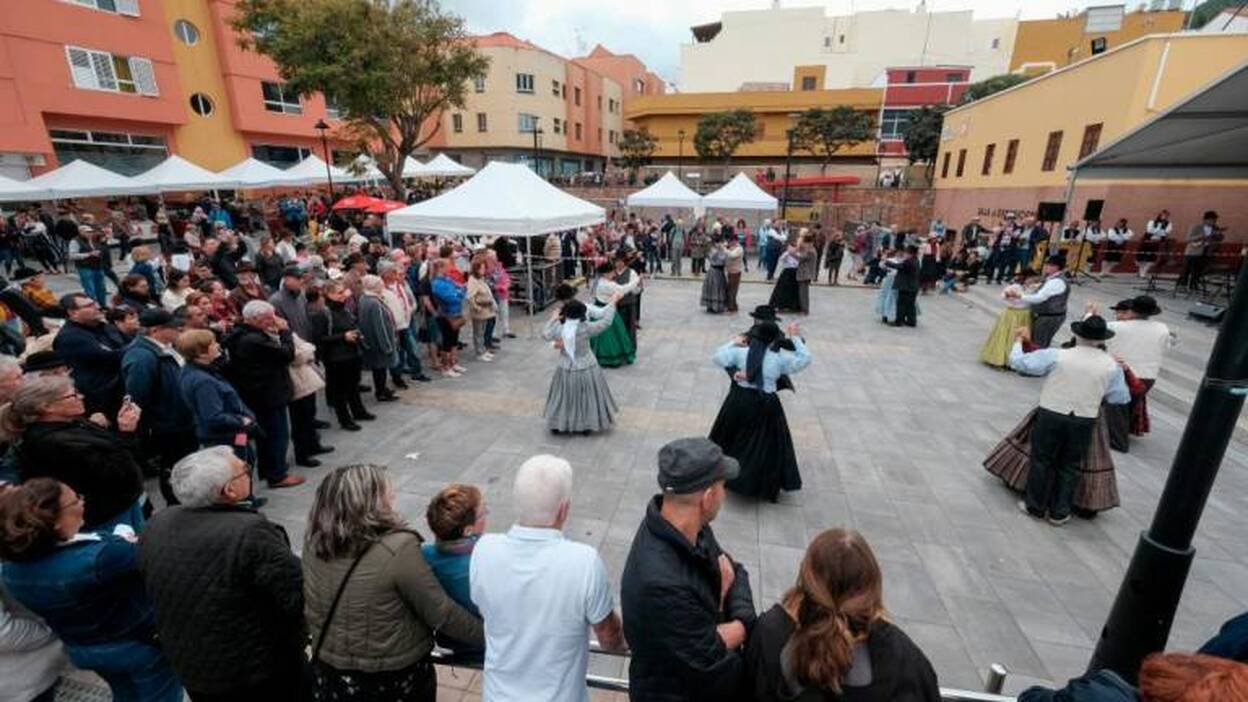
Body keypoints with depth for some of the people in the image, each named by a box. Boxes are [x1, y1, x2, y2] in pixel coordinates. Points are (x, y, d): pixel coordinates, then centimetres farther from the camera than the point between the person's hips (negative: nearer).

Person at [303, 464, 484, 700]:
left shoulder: (314, 542, -12)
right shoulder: (398, 548, -29)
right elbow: (440, 612, -22)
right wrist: (489, 635, -10)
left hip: (329, 675, 5)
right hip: (394, 681, -5)